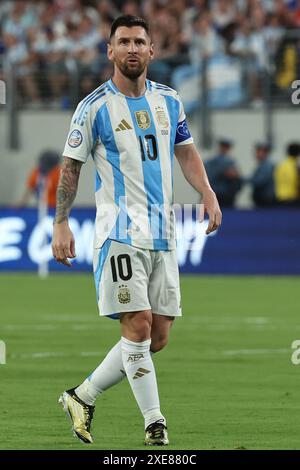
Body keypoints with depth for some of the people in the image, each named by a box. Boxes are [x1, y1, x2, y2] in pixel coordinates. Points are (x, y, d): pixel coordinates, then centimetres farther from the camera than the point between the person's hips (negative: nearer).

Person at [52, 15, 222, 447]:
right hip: (120, 230, -6)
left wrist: (208, 194, 6)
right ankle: (154, 425, -10)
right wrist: (61, 224, -4)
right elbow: (71, 167, 1)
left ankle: (83, 397, 19)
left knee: (157, 337, 4)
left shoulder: (168, 101, 11)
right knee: (138, 326, -14)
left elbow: (186, 152, 21)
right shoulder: (95, 107, -4)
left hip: (162, 233, 6)